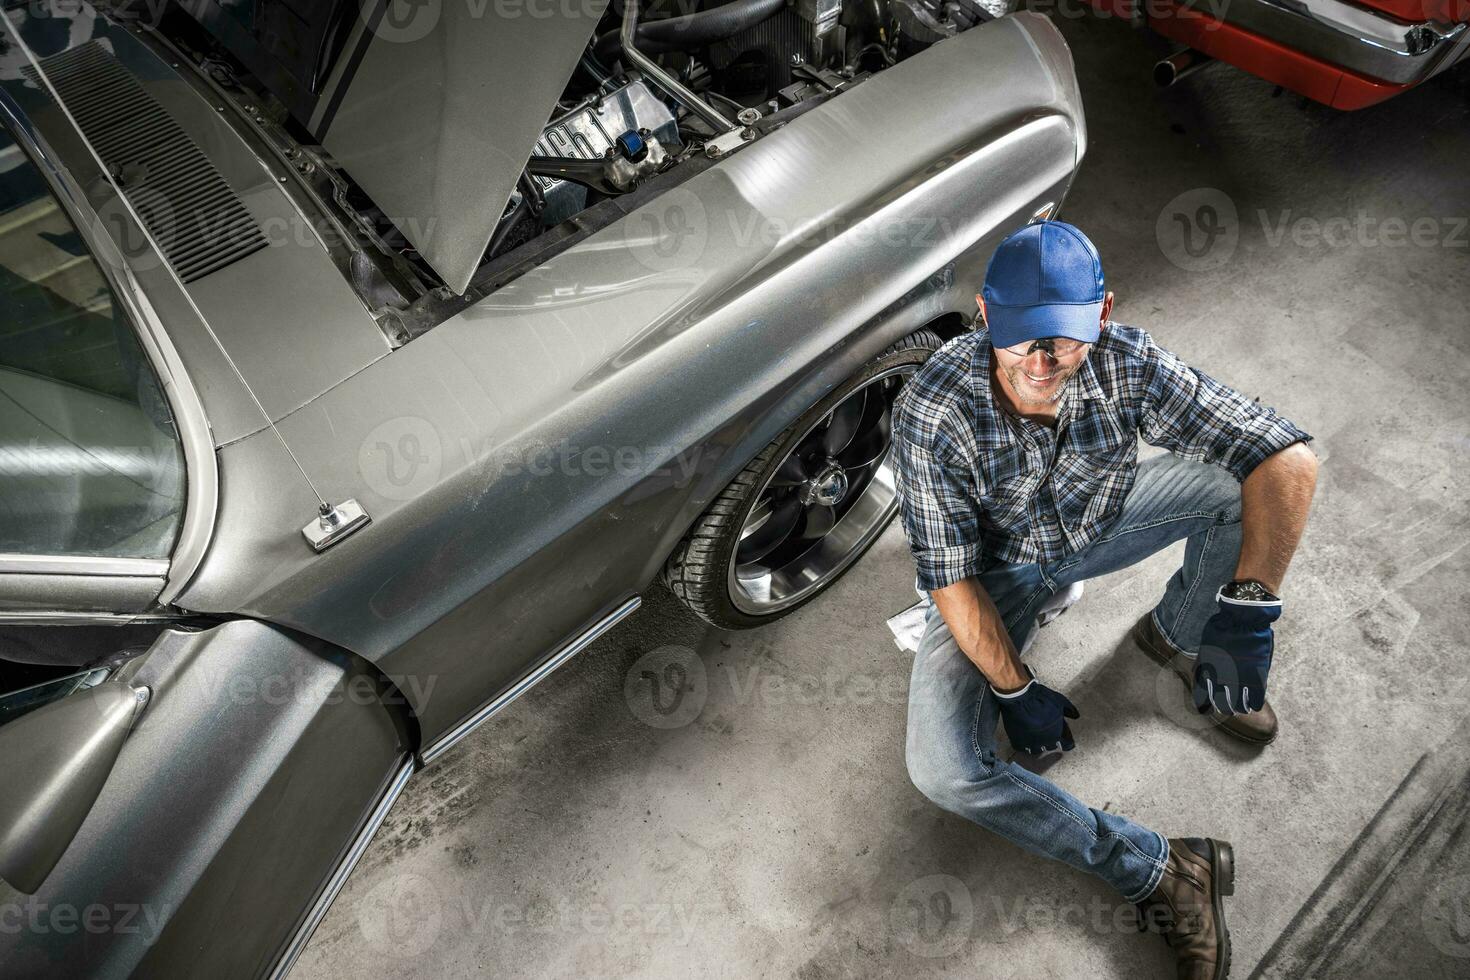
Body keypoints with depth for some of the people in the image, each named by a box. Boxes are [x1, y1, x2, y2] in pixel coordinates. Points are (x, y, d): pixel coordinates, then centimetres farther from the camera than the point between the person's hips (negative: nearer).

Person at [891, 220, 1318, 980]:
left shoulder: (1127, 363, -26)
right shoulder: (931, 413, -34)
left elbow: (1289, 461, -25)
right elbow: (951, 577, -25)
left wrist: (1248, 606, -34)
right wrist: (1015, 692, -22)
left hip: (1099, 520, 3)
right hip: (997, 570, -2)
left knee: (1242, 481, -19)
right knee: (941, 771, -21)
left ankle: (1179, 637, 11)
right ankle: (1159, 872, -2)